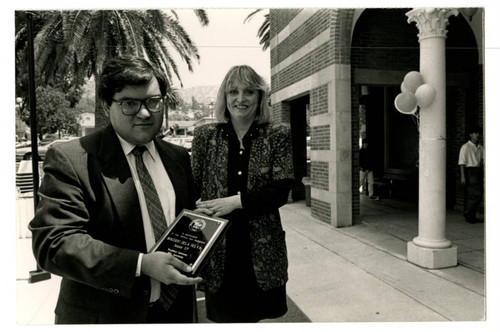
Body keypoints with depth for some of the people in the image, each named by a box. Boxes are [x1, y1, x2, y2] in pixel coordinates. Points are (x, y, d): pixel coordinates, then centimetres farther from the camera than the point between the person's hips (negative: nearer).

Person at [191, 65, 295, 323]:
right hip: (218, 250, 1)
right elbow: (190, 188, 3)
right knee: (223, 316, 13)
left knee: (254, 315, 13)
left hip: (262, 250, 0)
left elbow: (281, 191, -7)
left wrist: (237, 201, -19)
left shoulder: (277, 136, 0)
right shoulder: (205, 136, 3)